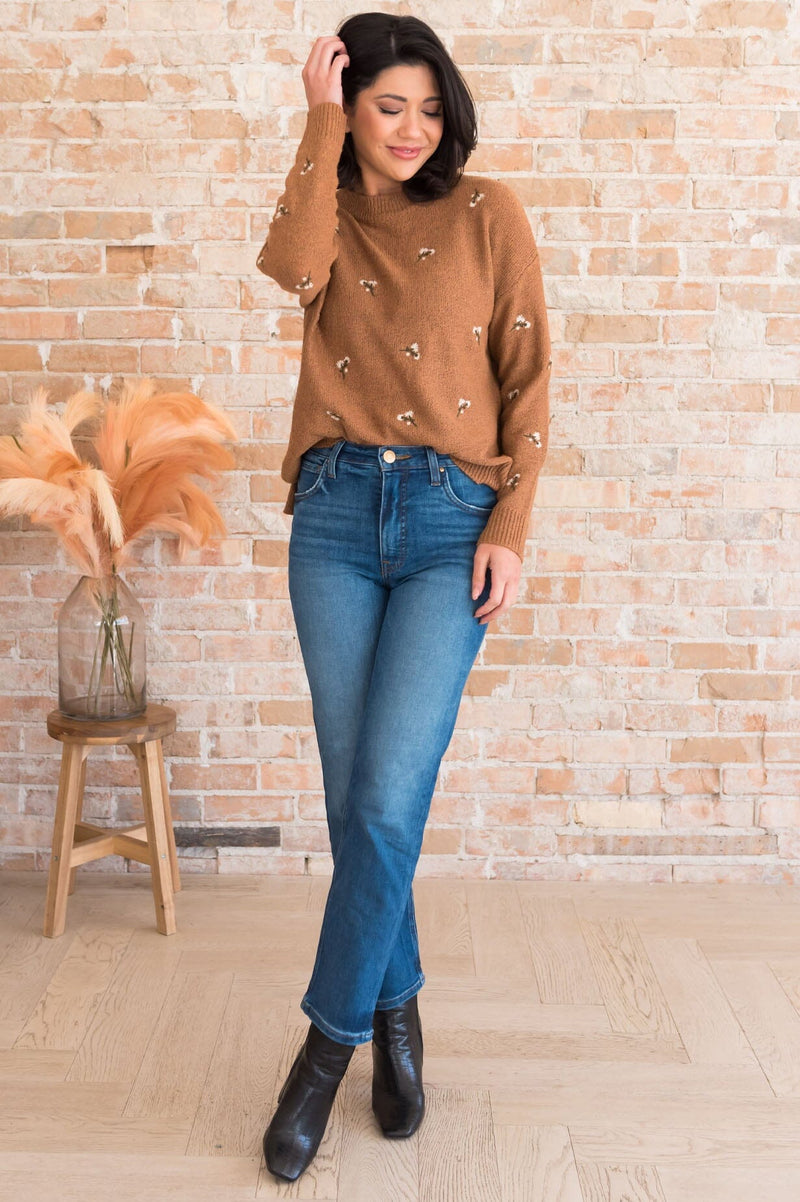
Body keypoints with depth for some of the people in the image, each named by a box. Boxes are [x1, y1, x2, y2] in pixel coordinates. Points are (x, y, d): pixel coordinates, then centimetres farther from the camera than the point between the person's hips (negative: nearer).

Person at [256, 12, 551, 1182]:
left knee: (387, 800, -10)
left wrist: (511, 526, -7)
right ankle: (396, 1008, 25)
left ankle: (331, 1034, 10)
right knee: (354, 799, 5)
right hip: (335, 513, 3)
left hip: (450, 518, -2)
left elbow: (527, 378, 2)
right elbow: (295, 269, -13)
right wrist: (320, 122, -6)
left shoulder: (488, 212, 6)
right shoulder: (330, 217, 13)